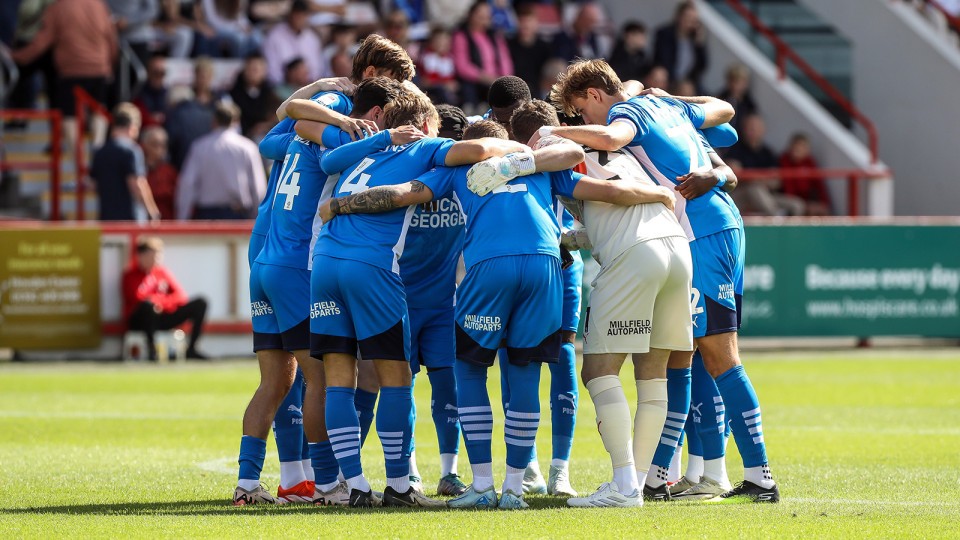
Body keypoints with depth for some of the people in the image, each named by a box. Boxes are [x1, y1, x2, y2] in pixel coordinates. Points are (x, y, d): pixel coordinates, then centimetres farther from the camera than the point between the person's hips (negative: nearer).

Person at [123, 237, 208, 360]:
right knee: (148, 304, -42)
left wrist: (162, 303, -17)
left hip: (162, 318, 6)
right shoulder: (131, 275, -4)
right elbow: (137, 299, -20)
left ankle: (191, 349, -7)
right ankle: (151, 350, -34)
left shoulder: (162, 272, 12)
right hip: (139, 321, -6)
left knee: (200, 303, -5)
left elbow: (181, 295, 2)